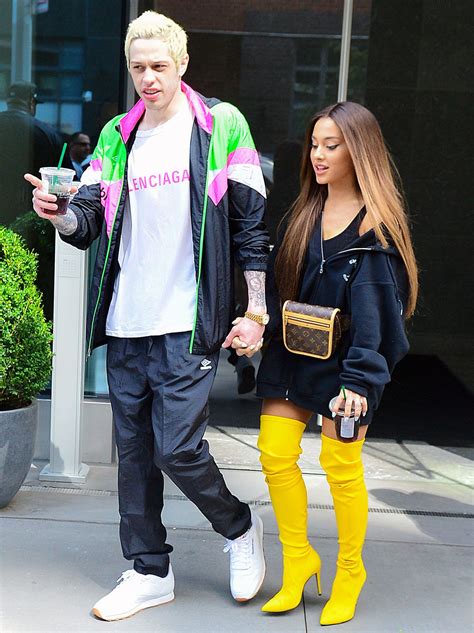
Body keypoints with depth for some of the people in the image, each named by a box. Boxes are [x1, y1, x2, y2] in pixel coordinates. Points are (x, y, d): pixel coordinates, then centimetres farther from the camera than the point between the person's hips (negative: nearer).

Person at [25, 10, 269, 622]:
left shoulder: (221, 125, -1)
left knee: (176, 447, -7)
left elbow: (251, 222, -2)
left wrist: (256, 312, -6)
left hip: (188, 322, -5)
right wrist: (60, 213, -18)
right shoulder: (118, 136, 11)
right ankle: (150, 571, 25)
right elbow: (90, 221, 5)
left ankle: (240, 528, 22)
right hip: (126, 322, 5)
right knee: (134, 449, 10)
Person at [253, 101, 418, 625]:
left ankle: (349, 572, 24)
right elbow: (275, 284, 9)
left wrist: (359, 376, -22)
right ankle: (298, 562, 19)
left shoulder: (376, 225, -9)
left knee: (341, 464, 2)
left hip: (342, 359, -5)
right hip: (291, 353, 5)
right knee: (275, 454, 0)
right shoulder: (302, 215, 9)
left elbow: (373, 309, -16)